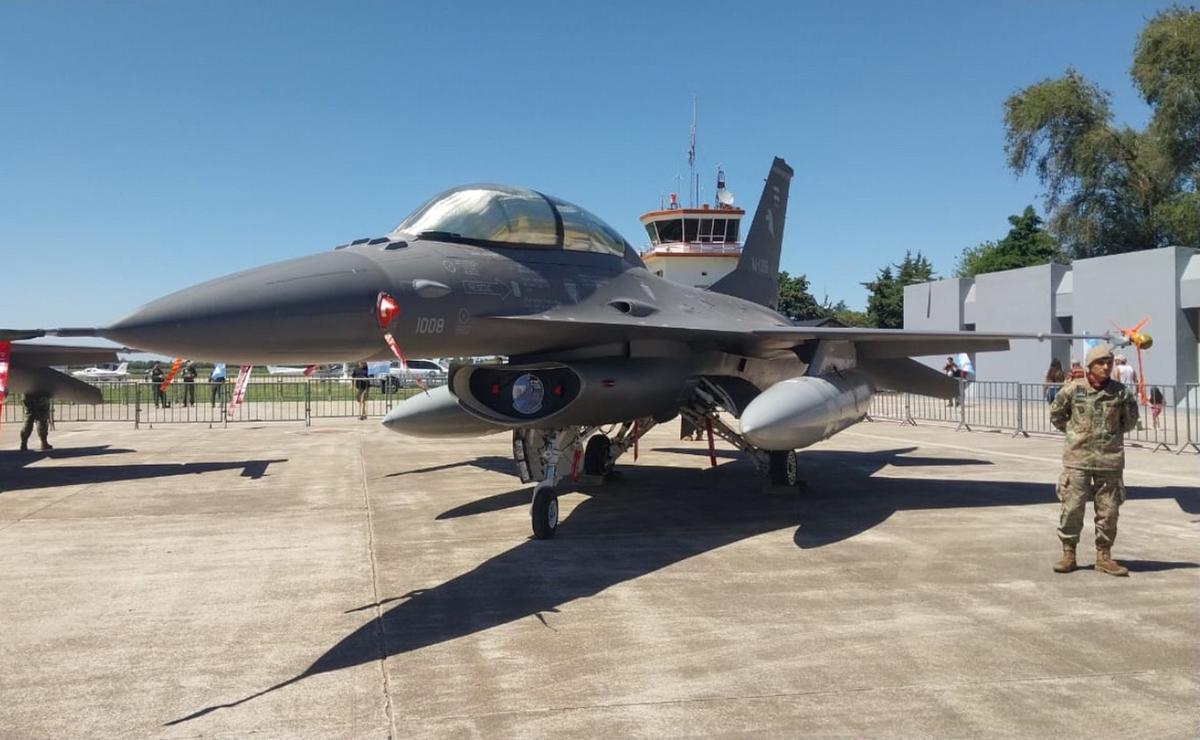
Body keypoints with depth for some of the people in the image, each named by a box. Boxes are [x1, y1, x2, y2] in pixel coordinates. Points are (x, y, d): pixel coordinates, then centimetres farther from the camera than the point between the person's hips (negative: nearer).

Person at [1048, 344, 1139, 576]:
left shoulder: (1121, 392, 1)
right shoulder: (1073, 389, -3)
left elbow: (1130, 420, 17)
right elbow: (1056, 414, 11)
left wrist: (1113, 433, 11)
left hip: (1110, 459, 2)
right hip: (1077, 458, -1)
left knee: (1108, 510, 6)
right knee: (1072, 507, 0)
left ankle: (1104, 556, 19)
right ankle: (1068, 553, 11)